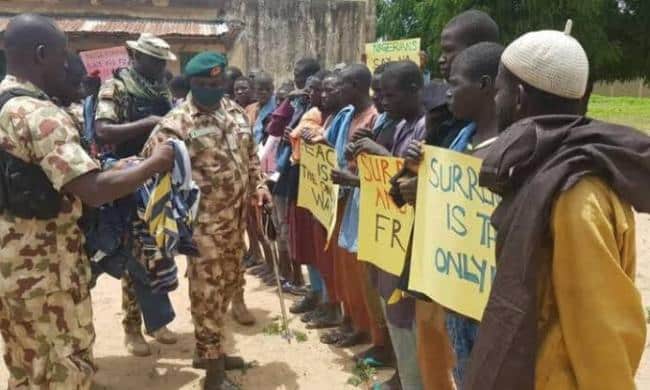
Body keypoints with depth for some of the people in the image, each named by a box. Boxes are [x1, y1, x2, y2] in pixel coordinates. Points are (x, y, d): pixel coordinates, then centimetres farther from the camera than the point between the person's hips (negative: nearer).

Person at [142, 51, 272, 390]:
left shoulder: (232, 110, 10)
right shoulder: (177, 122, -13)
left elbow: (250, 153, 19)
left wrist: (258, 185, 8)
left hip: (235, 219, 8)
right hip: (204, 223, -7)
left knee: (228, 286, 18)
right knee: (208, 294, 0)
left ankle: (209, 349, 37)